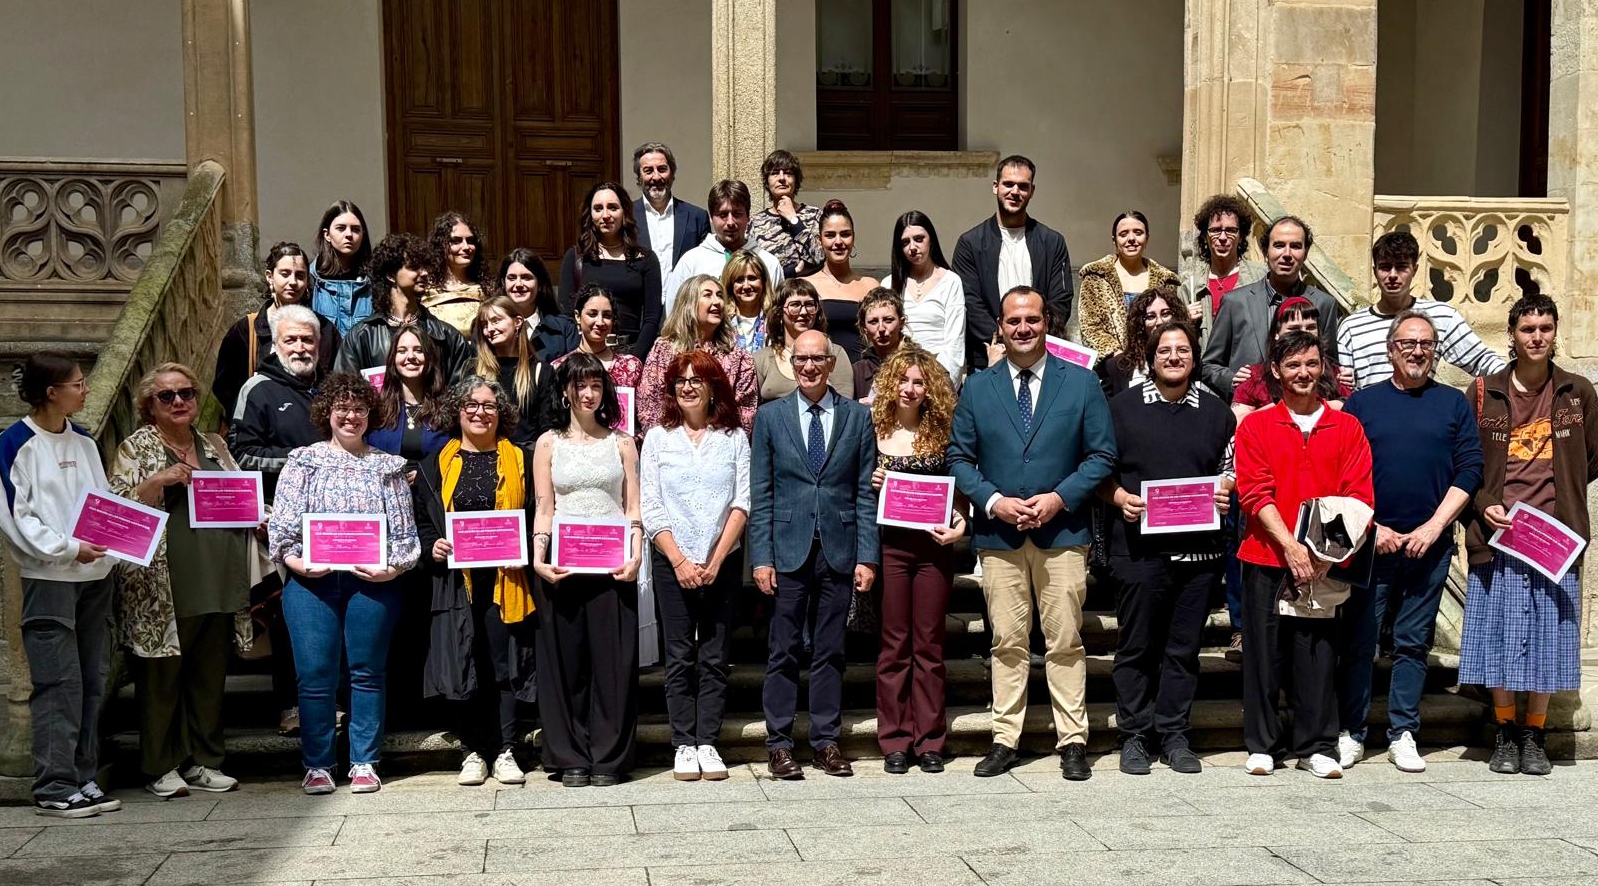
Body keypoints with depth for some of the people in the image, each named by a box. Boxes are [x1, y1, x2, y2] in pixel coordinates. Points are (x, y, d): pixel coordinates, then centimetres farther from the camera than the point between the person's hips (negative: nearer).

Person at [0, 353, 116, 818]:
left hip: (95, 575, 7)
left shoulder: (84, 442, 14)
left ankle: (84, 779, 16)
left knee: (92, 681, 8)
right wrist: (68, 548, -16)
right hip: (48, 578, -7)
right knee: (59, 683, -7)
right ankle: (54, 786, -1)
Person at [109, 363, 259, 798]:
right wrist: (158, 480, -19)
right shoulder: (136, 447, 2)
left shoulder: (214, 446, 16)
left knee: (210, 677, 10)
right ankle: (161, 769, 10)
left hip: (219, 584, 5)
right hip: (165, 590, -5)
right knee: (161, 678, 0)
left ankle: (203, 762, 20)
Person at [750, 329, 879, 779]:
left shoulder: (857, 417, 6)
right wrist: (761, 557, -4)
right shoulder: (770, 416, 5)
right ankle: (779, 744, 10)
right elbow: (760, 494, 3)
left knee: (830, 652, 7)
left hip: (838, 551, 1)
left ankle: (826, 741, 16)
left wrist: (867, 556, -1)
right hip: (788, 552, -1)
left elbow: (866, 492, 5)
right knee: (783, 652, 2)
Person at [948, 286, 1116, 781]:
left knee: (1065, 642, 2)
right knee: (1007, 643, 5)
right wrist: (992, 501, -8)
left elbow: (1101, 455, 3)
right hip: (998, 535, 1)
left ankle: (1072, 741, 10)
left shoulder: (1081, 383, 5)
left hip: (1062, 532, -1)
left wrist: (1059, 498, -10)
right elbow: (959, 458, 8)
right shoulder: (977, 388, 9)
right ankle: (1005, 740, 12)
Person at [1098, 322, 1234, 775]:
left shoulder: (1216, 412, 13)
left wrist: (1225, 491, 0)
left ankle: (1173, 735, 16)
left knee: (1183, 648, 7)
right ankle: (1134, 735, 12)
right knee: (1136, 646, 2)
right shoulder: (1122, 406, 5)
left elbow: (1230, 468, 20)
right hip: (1138, 547, -2)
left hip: (1198, 549, 3)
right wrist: (1120, 498, -11)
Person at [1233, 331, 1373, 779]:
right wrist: (1291, 546, -13)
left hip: (1325, 563, 1)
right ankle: (1263, 745, 13)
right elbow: (1255, 493, -4)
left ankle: (1317, 747, 13)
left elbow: (1358, 497, 3)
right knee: (1264, 653, 3)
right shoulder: (1255, 426, 5)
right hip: (1267, 558, -1)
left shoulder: (1347, 427, 9)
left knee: (1318, 653, 3)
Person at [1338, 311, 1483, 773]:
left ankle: (1403, 735, 14)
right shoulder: (1362, 402, 6)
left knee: (1413, 643, 7)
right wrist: (1371, 527, -7)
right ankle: (1351, 733, 9)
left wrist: (1433, 527, -7)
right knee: (1358, 641, 1)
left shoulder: (1454, 404, 9)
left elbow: (1469, 470, 3)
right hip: (1370, 542, -1)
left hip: (1430, 544, 1)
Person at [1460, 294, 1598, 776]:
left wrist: (1557, 487, 4)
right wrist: (1482, 506, -6)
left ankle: (1534, 735, 17)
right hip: (1497, 536, -1)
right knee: (1499, 639, 2)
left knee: (1549, 639, 3)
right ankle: (1505, 734, 17)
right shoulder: (1483, 393, 4)